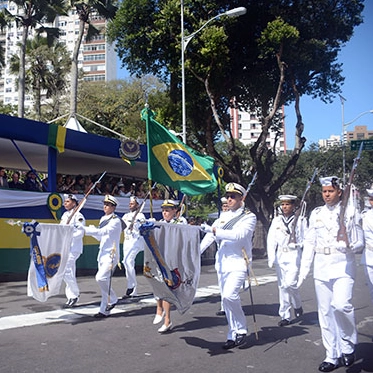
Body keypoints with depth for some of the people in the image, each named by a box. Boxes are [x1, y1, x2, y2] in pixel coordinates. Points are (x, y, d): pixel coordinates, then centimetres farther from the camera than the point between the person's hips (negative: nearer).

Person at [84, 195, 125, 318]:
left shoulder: (116, 221, -11)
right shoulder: (103, 219, 15)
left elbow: (102, 232, -24)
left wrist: (84, 229, -26)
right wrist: (92, 230, 4)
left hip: (111, 254, -8)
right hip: (102, 253, 8)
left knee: (101, 278, -19)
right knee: (105, 281, 9)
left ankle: (112, 299, 3)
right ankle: (104, 310, 15)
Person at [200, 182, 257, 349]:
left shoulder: (249, 217, -3)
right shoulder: (223, 216, 15)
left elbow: (239, 235, -20)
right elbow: (209, 237, 8)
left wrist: (215, 231, -26)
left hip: (238, 263, -6)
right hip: (222, 263, 6)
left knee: (229, 295, -21)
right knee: (226, 299, 8)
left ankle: (241, 330, 0)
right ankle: (233, 335, 19)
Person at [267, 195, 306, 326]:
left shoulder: (300, 220, 2)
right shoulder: (276, 220, 11)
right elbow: (271, 239, 7)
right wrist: (271, 257, -1)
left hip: (294, 255, -4)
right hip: (280, 255, 4)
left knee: (290, 283, -16)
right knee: (282, 286, 5)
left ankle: (297, 306, 13)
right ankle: (285, 316, 13)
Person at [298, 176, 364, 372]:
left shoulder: (350, 212, 2)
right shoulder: (316, 214, 10)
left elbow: (360, 242, 2)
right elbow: (309, 243, 11)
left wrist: (347, 246, -20)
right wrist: (303, 269, 6)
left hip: (343, 265, -4)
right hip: (321, 267, 4)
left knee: (341, 304, -22)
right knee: (325, 312, 6)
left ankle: (348, 344, 5)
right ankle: (332, 356, 18)